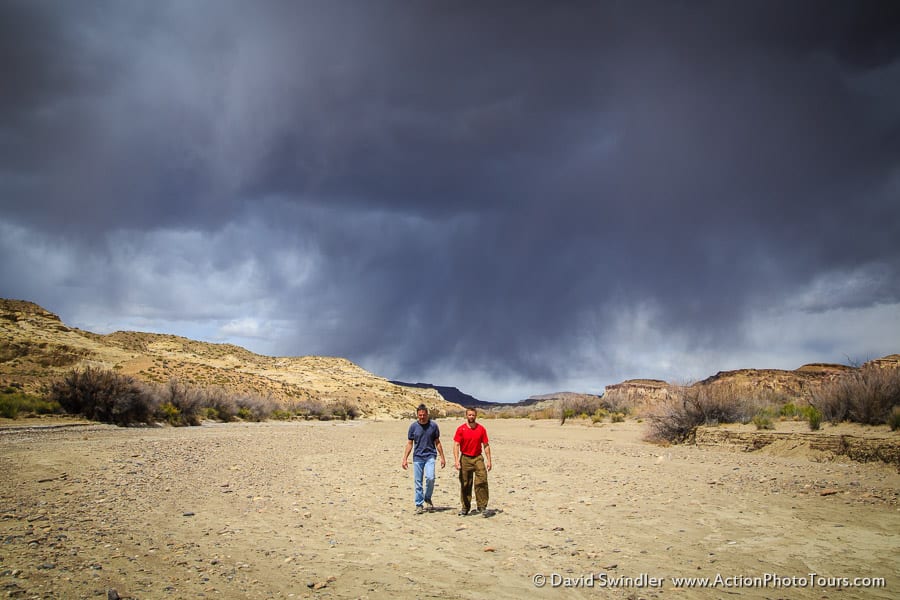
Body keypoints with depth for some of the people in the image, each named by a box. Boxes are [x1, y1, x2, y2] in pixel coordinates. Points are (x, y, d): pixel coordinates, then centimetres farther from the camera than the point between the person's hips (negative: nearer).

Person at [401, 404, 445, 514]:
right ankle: (419, 505, 13)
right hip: (417, 457, 1)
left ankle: (427, 498, 6)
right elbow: (409, 443, 7)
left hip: (430, 456, -1)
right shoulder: (413, 426, 2)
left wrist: (442, 458, 7)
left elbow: (437, 442, 8)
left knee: (430, 478, -18)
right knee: (417, 481, 2)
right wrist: (405, 459, 2)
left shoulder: (433, 425, 0)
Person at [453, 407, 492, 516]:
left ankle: (482, 507, -5)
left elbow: (486, 445, 7)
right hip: (465, 458, -1)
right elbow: (456, 445, -5)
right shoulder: (461, 429, -2)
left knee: (482, 482, -11)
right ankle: (465, 508, 17)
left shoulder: (481, 429, 3)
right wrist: (456, 460, -16)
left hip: (478, 458, 1)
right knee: (465, 485, 5)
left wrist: (488, 460, 2)